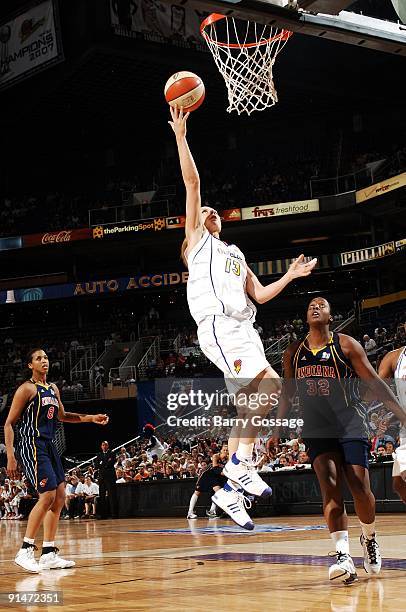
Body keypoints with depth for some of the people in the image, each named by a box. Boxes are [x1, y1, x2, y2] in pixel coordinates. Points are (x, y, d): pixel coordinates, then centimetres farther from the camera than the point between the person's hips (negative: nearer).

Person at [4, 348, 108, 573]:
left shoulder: (53, 389, 16)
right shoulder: (26, 389, -7)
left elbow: (62, 416, 32)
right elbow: (9, 424, -8)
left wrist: (91, 418, 21)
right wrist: (10, 457, -15)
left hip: (49, 446, 9)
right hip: (32, 446, -9)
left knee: (59, 497, 6)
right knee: (47, 496, -17)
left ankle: (49, 554, 11)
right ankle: (25, 551, -11)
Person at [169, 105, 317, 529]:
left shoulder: (235, 255, 32)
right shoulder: (196, 238, 13)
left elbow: (260, 295, 27)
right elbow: (192, 181, 4)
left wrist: (291, 275, 20)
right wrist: (181, 136, 0)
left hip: (243, 329, 8)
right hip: (218, 326, -8)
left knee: (246, 406, 1)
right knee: (269, 383, -25)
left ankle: (230, 490, 4)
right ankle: (241, 464, -22)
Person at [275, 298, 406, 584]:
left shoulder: (346, 345, -4)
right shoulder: (293, 353, 7)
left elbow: (374, 382, -4)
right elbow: (287, 393, 19)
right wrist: (276, 429, 20)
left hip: (351, 426, -2)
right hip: (317, 429, 2)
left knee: (360, 488, -6)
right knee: (330, 487, -13)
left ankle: (370, 538, 23)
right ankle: (343, 555, -19)